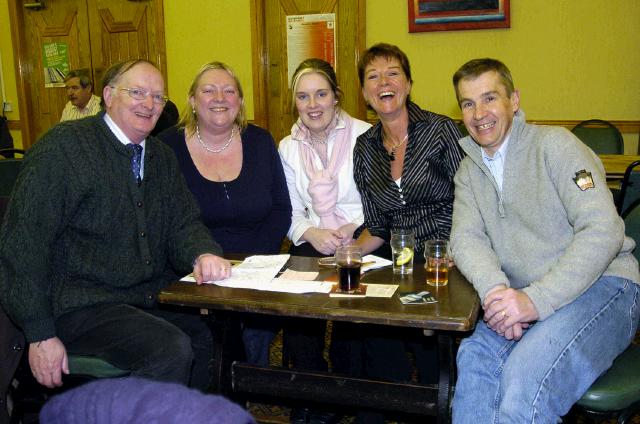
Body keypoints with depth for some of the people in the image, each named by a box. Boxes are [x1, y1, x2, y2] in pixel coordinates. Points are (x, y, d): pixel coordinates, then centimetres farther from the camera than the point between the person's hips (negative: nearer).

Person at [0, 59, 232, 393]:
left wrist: (203, 254, -16)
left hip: (153, 299, 7)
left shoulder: (162, 157, 12)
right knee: (171, 349, -28)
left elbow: (183, 223, 10)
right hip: (80, 304, -7)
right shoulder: (64, 145, -9)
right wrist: (40, 335, -15)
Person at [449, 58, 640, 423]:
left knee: (528, 373, -31)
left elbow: (603, 230, -17)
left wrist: (537, 299, -26)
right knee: (475, 358, -26)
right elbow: (466, 238, 0)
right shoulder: (469, 171, 13)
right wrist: (495, 289, -22)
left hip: (603, 284, -4)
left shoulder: (553, 144, -6)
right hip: (527, 296, 5)